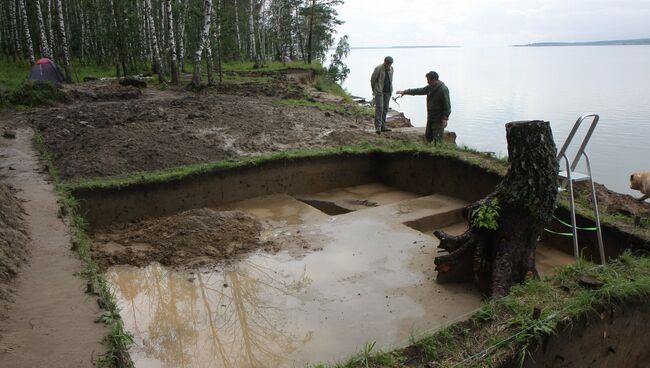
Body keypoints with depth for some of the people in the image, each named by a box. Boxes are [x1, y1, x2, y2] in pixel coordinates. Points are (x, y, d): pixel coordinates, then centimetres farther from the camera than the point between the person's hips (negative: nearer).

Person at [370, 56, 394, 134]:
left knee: (385, 109, 7)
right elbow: (372, 80, -4)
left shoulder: (391, 69, 5)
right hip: (379, 92, -6)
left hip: (388, 92, 6)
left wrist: (390, 89, 17)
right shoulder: (378, 68, -13)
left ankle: (383, 126, 13)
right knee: (379, 108, -12)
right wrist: (374, 90, 7)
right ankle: (378, 127, -12)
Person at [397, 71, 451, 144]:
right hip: (430, 118, 9)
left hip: (439, 120, -9)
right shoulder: (430, 87, 7)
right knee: (428, 136, 13)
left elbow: (447, 105, -19)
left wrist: (445, 118, -22)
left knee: (437, 139, -9)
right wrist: (405, 92, 16)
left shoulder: (443, 89, -18)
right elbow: (419, 91, 16)